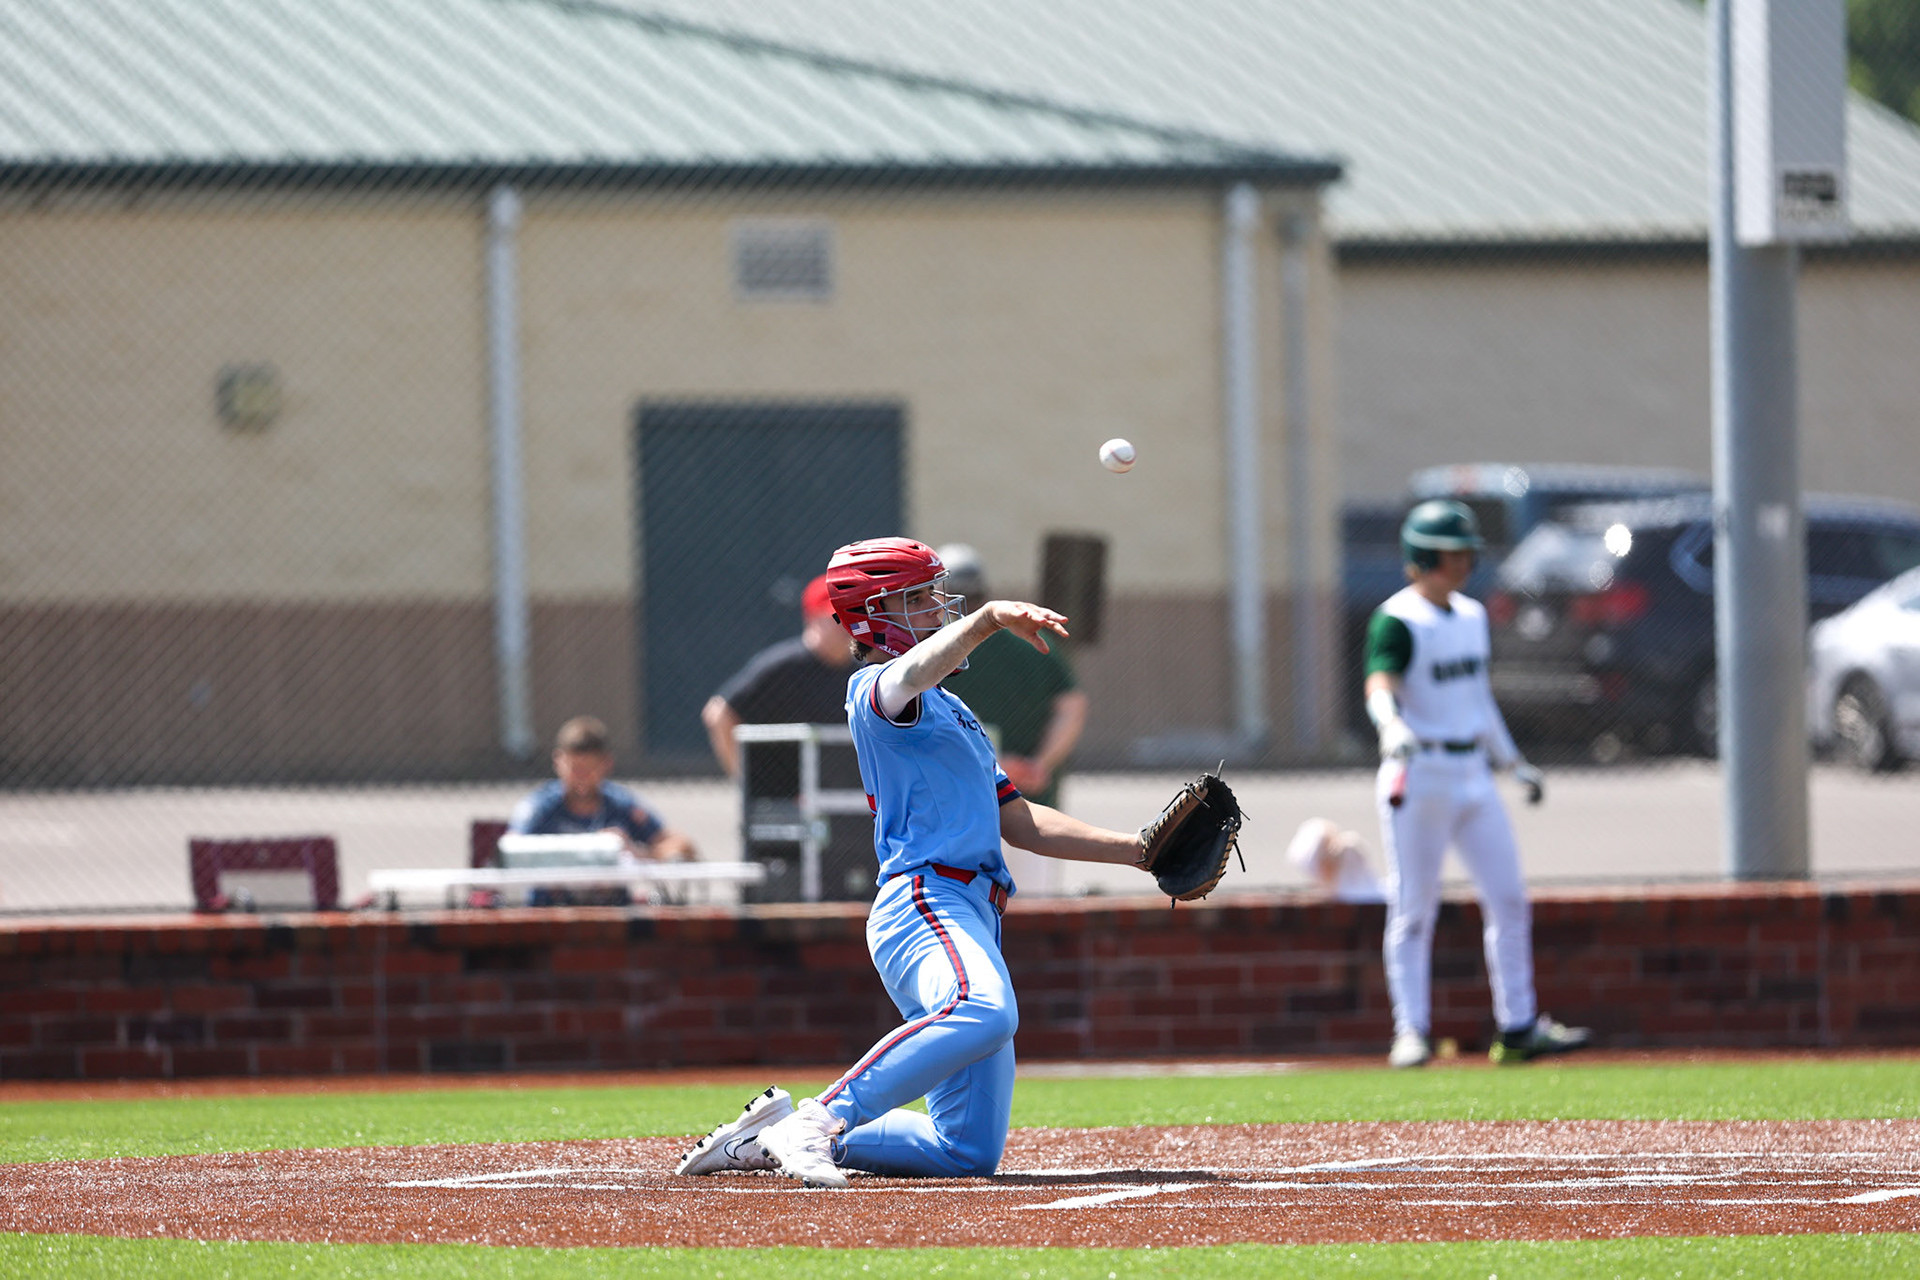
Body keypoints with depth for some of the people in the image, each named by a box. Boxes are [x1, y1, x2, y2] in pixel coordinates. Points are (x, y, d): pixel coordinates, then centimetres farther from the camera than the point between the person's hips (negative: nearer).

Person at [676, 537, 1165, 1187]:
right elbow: (912, 672, -24)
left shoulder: (951, 711, 30)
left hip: (974, 921, 9)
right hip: (924, 901, -9)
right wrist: (989, 618, -41)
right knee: (984, 1012, -42)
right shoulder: (872, 690, 1)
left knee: (972, 1153, 3)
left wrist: (1132, 849, 19)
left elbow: (1015, 821, 29)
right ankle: (825, 1119, -33)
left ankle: (775, 1138, 15)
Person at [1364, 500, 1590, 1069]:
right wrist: (1392, 726, -47)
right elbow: (1380, 687, -27)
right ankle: (1410, 1031, -1)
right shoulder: (1397, 621, -11)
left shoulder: (1472, 616, 14)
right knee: (1413, 909, -4)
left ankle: (1518, 1028, 9)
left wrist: (1513, 762, 26)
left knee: (1509, 900, 4)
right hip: (1418, 775, -7)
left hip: (1474, 773, 7)